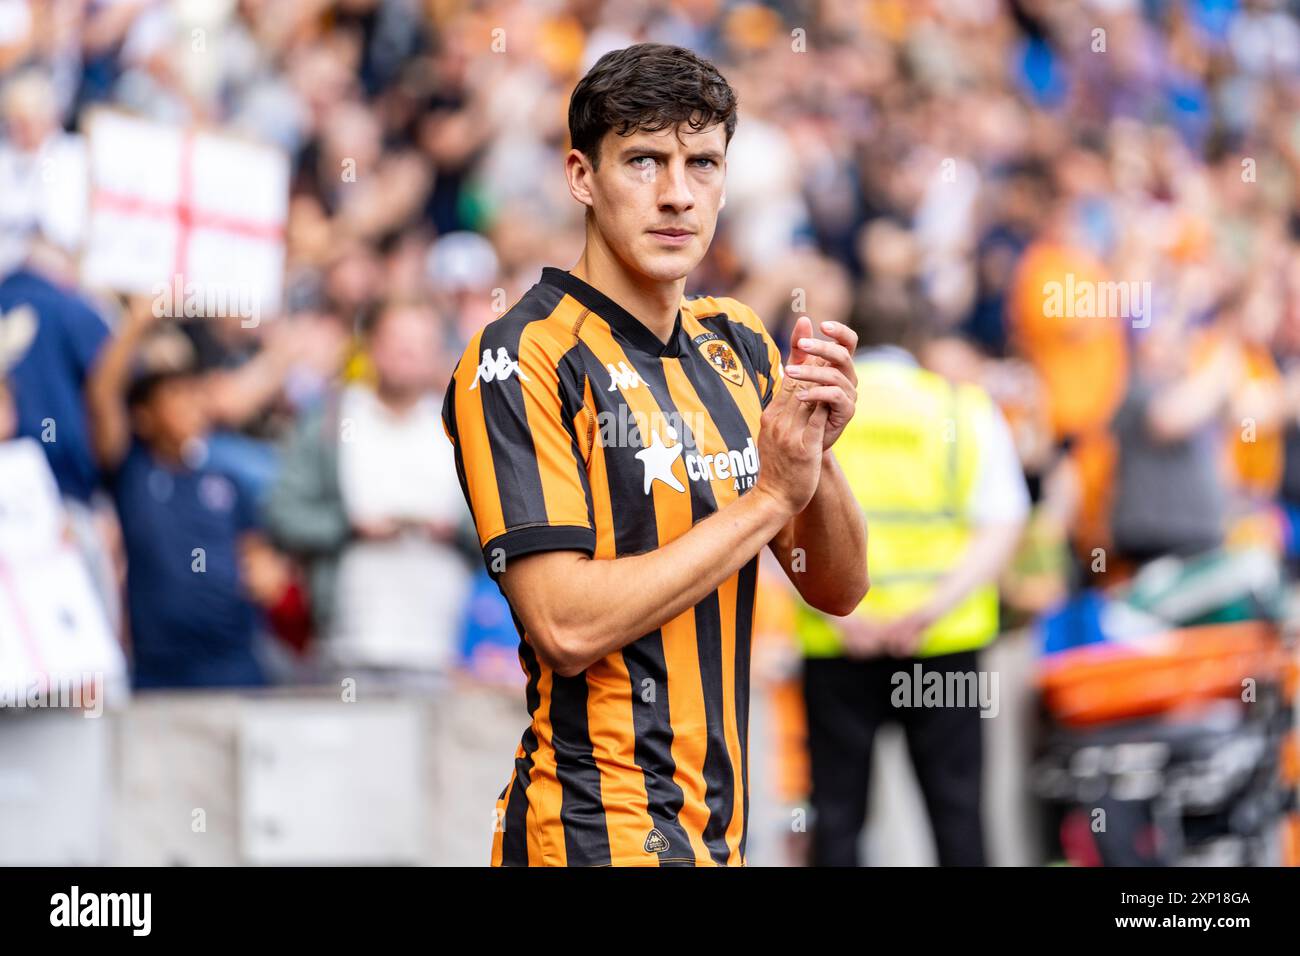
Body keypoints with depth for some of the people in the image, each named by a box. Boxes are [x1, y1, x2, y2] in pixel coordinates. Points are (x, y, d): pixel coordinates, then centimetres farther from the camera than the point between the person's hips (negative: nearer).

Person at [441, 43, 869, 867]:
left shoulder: (739, 346, 10)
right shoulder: (523, 358, -11)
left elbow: (838, 589, 10)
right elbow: (566, 626, -21)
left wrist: (818, 455, -10)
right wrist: (768, 498, -16)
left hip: (717, 825, 7)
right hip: (598, 830, -7)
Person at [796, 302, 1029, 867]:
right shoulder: (967, 409, 6)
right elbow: (1000, 528, -5)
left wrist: (839, 610, -14)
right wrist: (934, 608, -13)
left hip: (836, 648, 0)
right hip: (945, 643, 0)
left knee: (836, 808, 5)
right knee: (954, 804, 6)